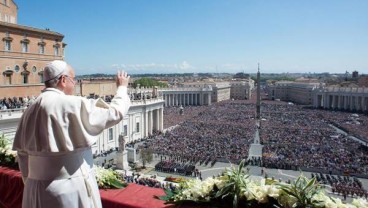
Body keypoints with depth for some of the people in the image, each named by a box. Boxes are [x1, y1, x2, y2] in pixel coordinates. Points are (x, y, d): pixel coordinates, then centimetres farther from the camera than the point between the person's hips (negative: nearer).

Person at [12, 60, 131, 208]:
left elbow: (23, 154, 9)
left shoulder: (31, 110, 4)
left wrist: (31, 184, 20)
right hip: (70, 189, -6)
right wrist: (122, 88, 6)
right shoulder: (73, 105, -17)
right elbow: (114, 113, -11)